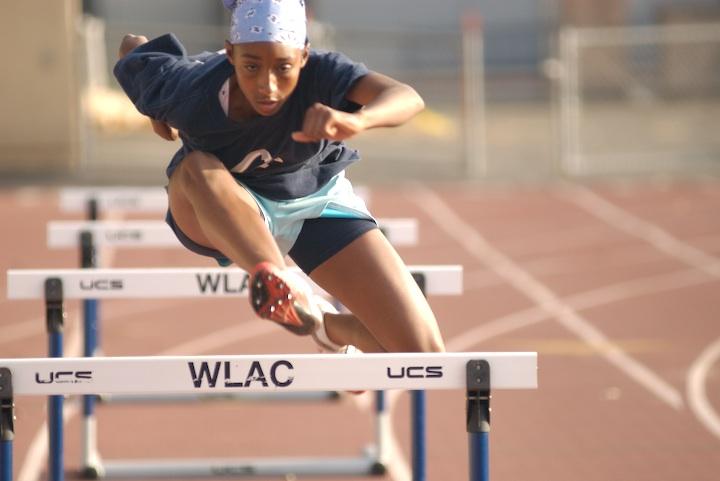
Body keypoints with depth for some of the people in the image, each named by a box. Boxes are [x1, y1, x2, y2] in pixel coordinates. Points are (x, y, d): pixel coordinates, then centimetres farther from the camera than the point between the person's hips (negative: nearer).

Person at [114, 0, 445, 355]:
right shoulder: (190, 94, -30)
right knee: (199, 168, -40)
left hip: (316, 201, 1)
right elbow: (133, 47, -9)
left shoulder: (321, 75, -33)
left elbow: (408, 99, -50)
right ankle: (288, 290, -58)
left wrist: (357, 120, -71)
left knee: (424, 353, -8)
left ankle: (335, 328, 26)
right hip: (224, 213, -1)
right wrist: (157, 114, 9)